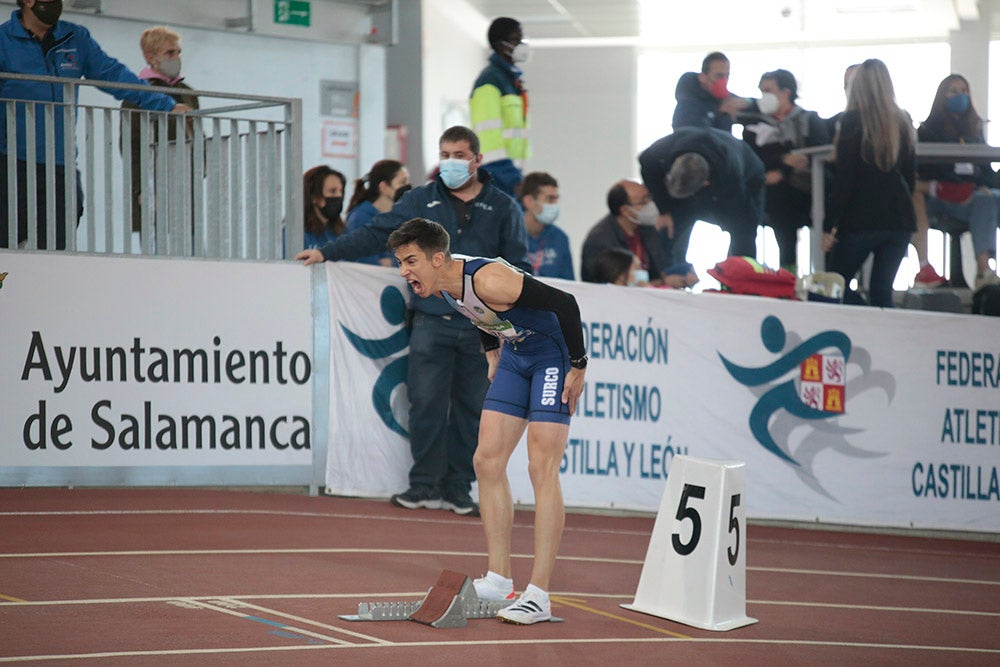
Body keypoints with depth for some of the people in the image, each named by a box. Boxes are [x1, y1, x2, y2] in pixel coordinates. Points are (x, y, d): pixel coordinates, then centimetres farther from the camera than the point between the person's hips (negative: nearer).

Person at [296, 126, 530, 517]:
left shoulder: (503, 208, 9)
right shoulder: (421, 201, 10)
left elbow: (517, 266, 8)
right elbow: (376, 234, 8)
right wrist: (326, 253, 1)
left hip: (481, 327, 0)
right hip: (431, 320, 0)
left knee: (469, 410, 4)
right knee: (426, 405, -4)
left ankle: (458, 490, 12)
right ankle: (425, 485, 5)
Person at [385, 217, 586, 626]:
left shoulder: (487, 280, -31)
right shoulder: (444, 286, -4)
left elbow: (564, 303, -28)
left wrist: (578, 367, -23)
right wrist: (493, 354, 15)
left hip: (554, 354, -9)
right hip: (515, 355, 9)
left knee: (542, 468, -14)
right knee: (487, 461, 3)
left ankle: (538, 596, -15)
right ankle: (499, 579, 10)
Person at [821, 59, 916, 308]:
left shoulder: (853, 121, -8)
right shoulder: (902, 123, 8)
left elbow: (844, 178, -11)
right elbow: (910, 174, 13)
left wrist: (830, 224, -8)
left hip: (860, 219, -5)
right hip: (899, 218, 5)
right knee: (882, 292, 9)